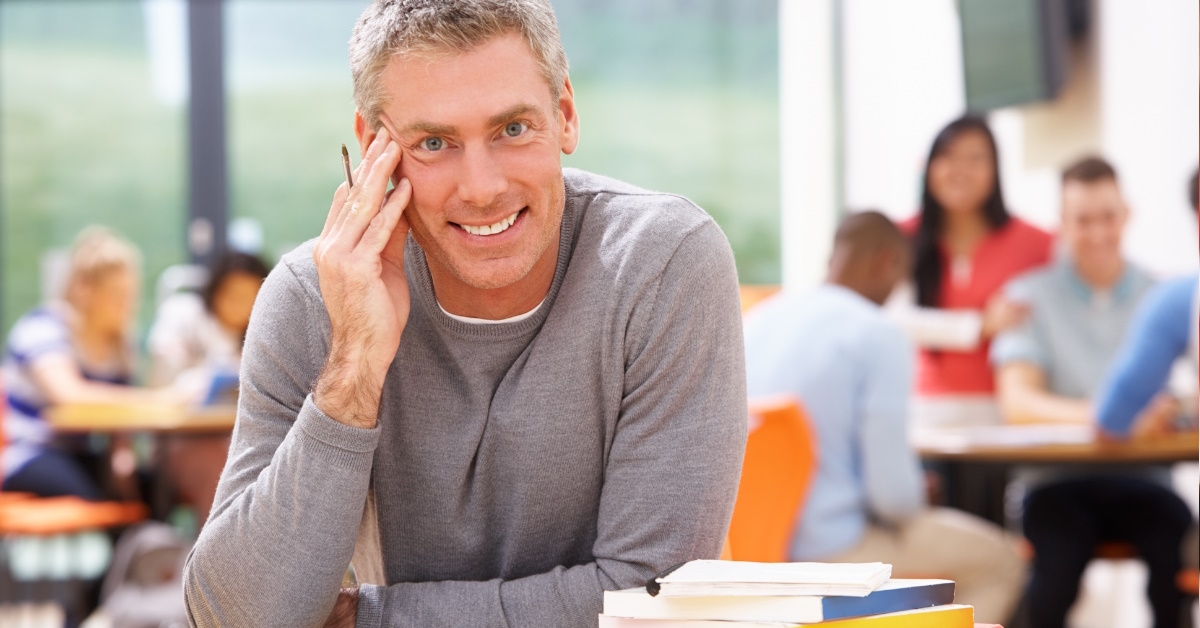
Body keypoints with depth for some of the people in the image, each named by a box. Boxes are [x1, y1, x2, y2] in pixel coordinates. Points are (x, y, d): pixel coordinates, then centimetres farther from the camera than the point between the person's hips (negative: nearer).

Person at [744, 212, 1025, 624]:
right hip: (826, 551, -8)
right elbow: (893, 491, -17)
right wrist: (914, 503, 7)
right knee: (998, 561, 12)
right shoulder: (879, 335, -14)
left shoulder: (756, 321, 6)